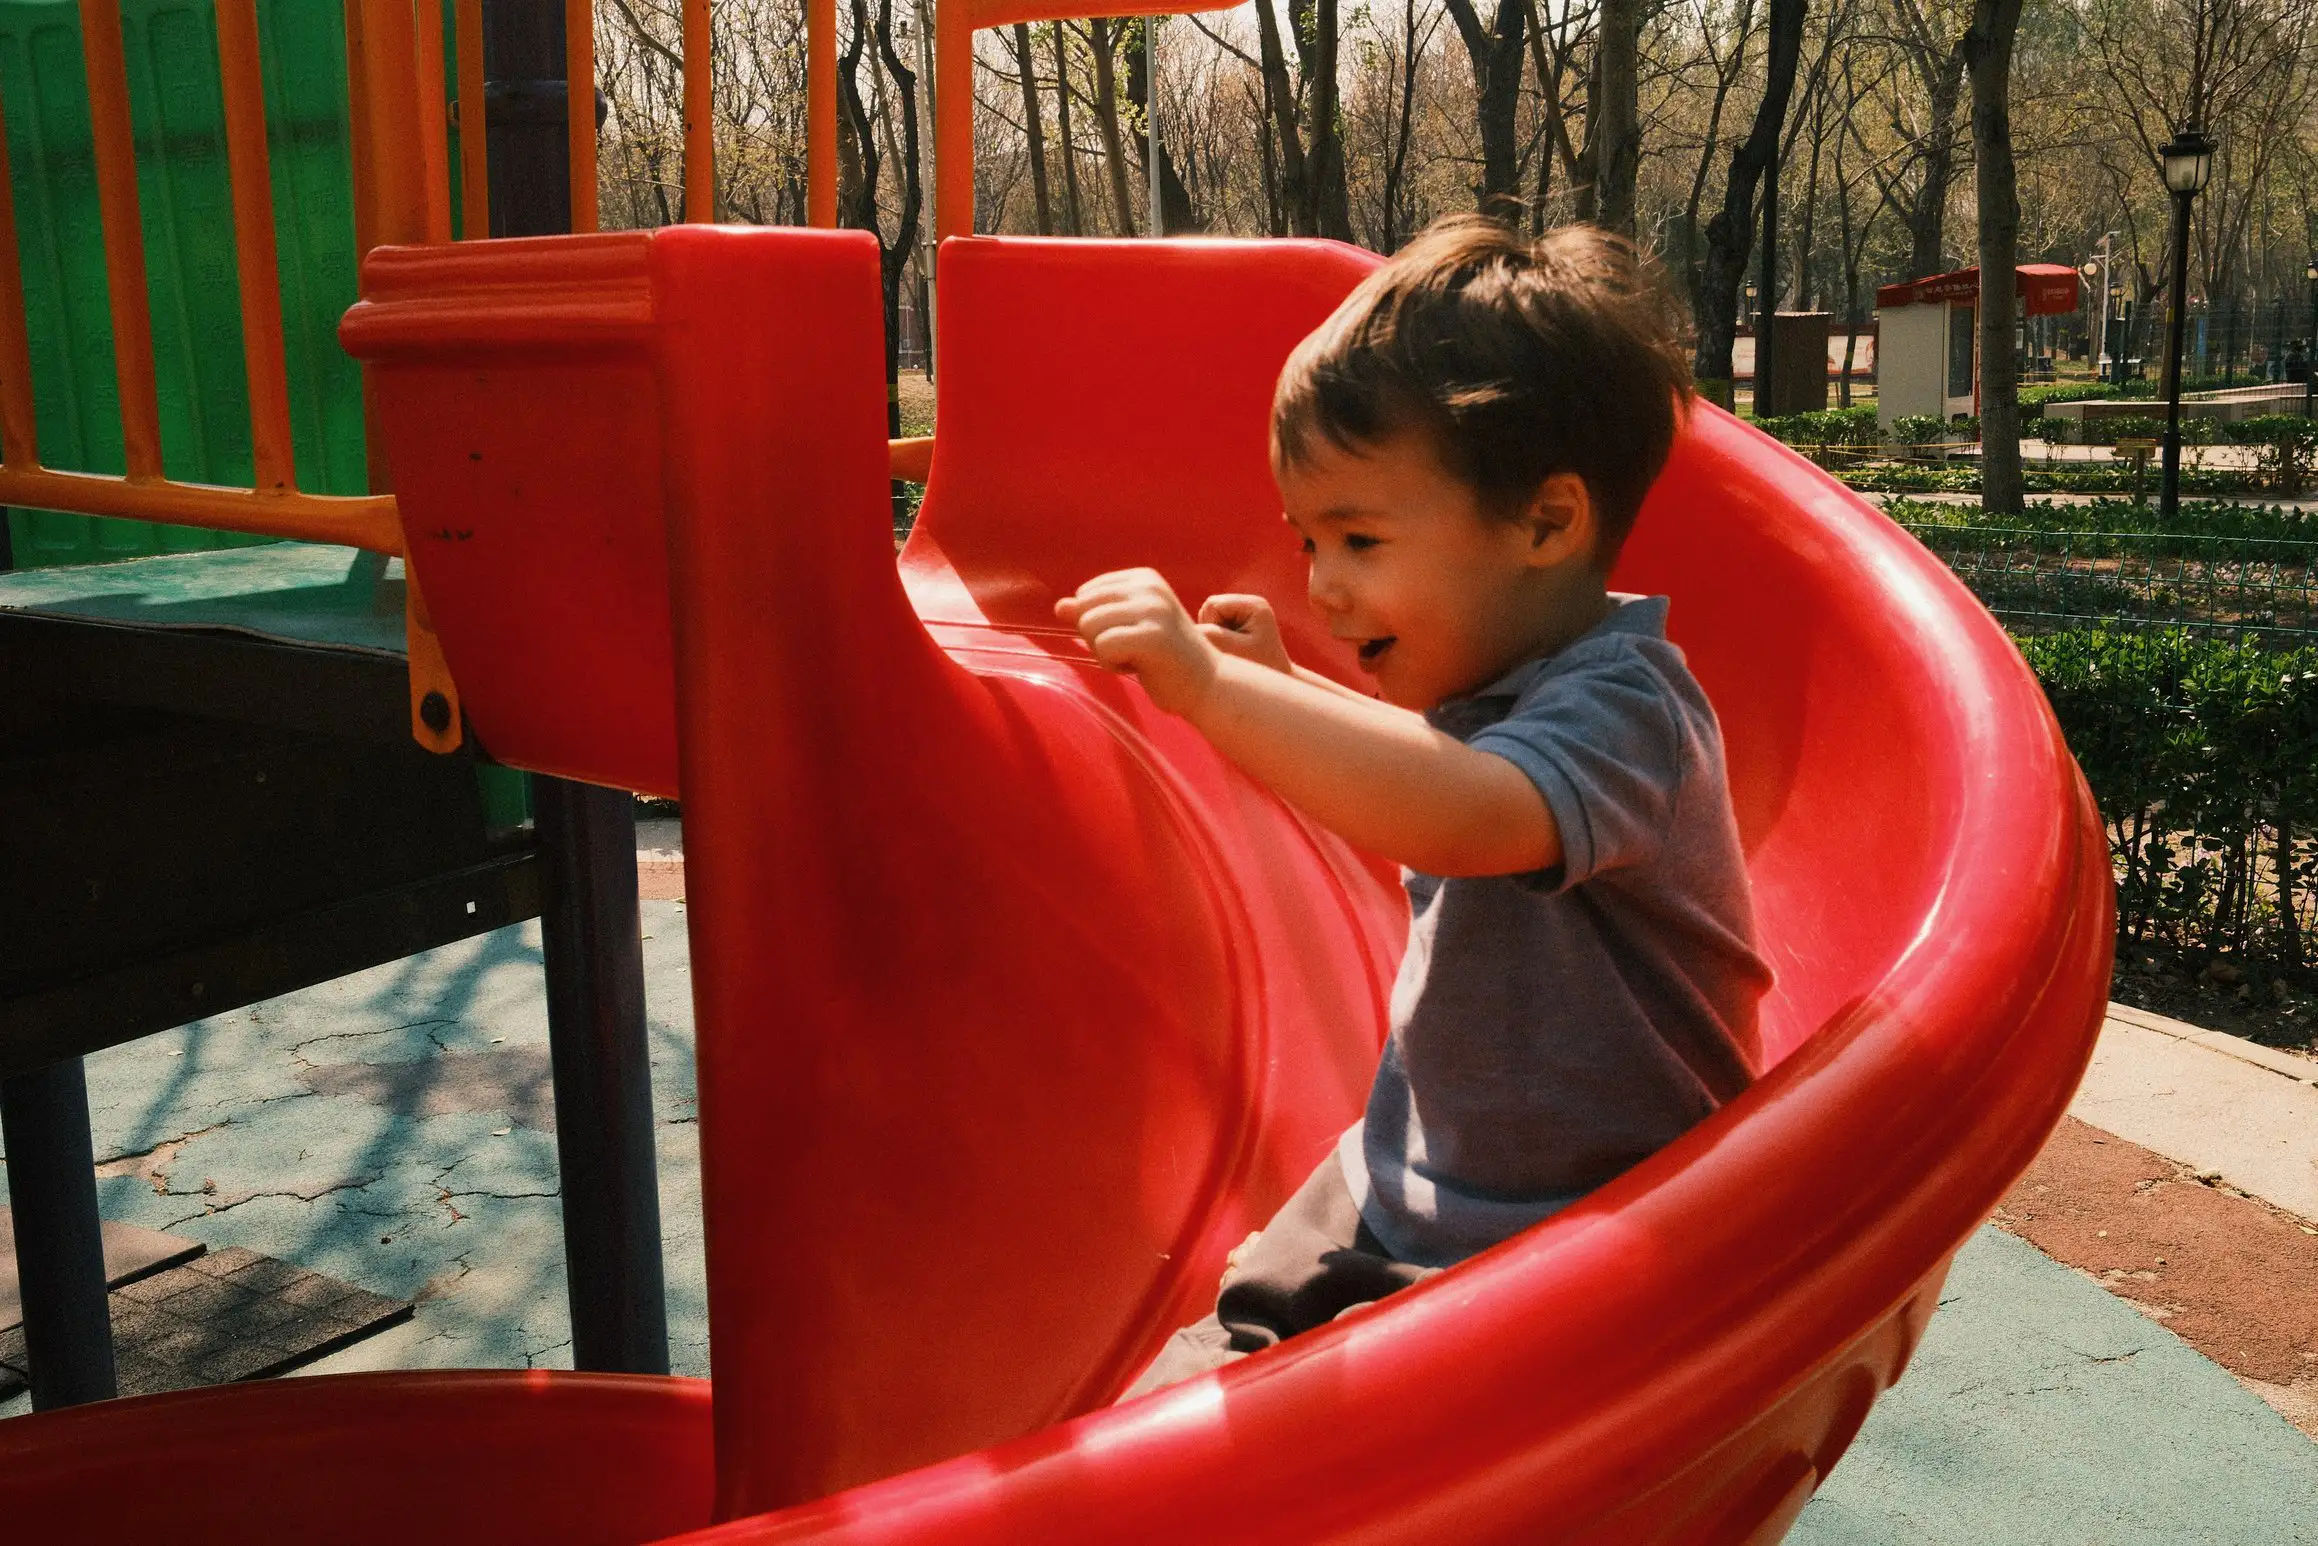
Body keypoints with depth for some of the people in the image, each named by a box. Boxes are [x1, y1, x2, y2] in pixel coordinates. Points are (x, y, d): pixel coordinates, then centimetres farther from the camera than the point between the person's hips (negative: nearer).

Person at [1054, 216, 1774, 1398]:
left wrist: (1211, 685, -42)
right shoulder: (1490, 682, 6)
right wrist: (1285, 694, 14)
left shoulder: (1622, 706, -22)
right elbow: (1406, 806, 29)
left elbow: (1463, 817, -44)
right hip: (1396, 1191, 9)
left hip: (1562, 1255, -9)